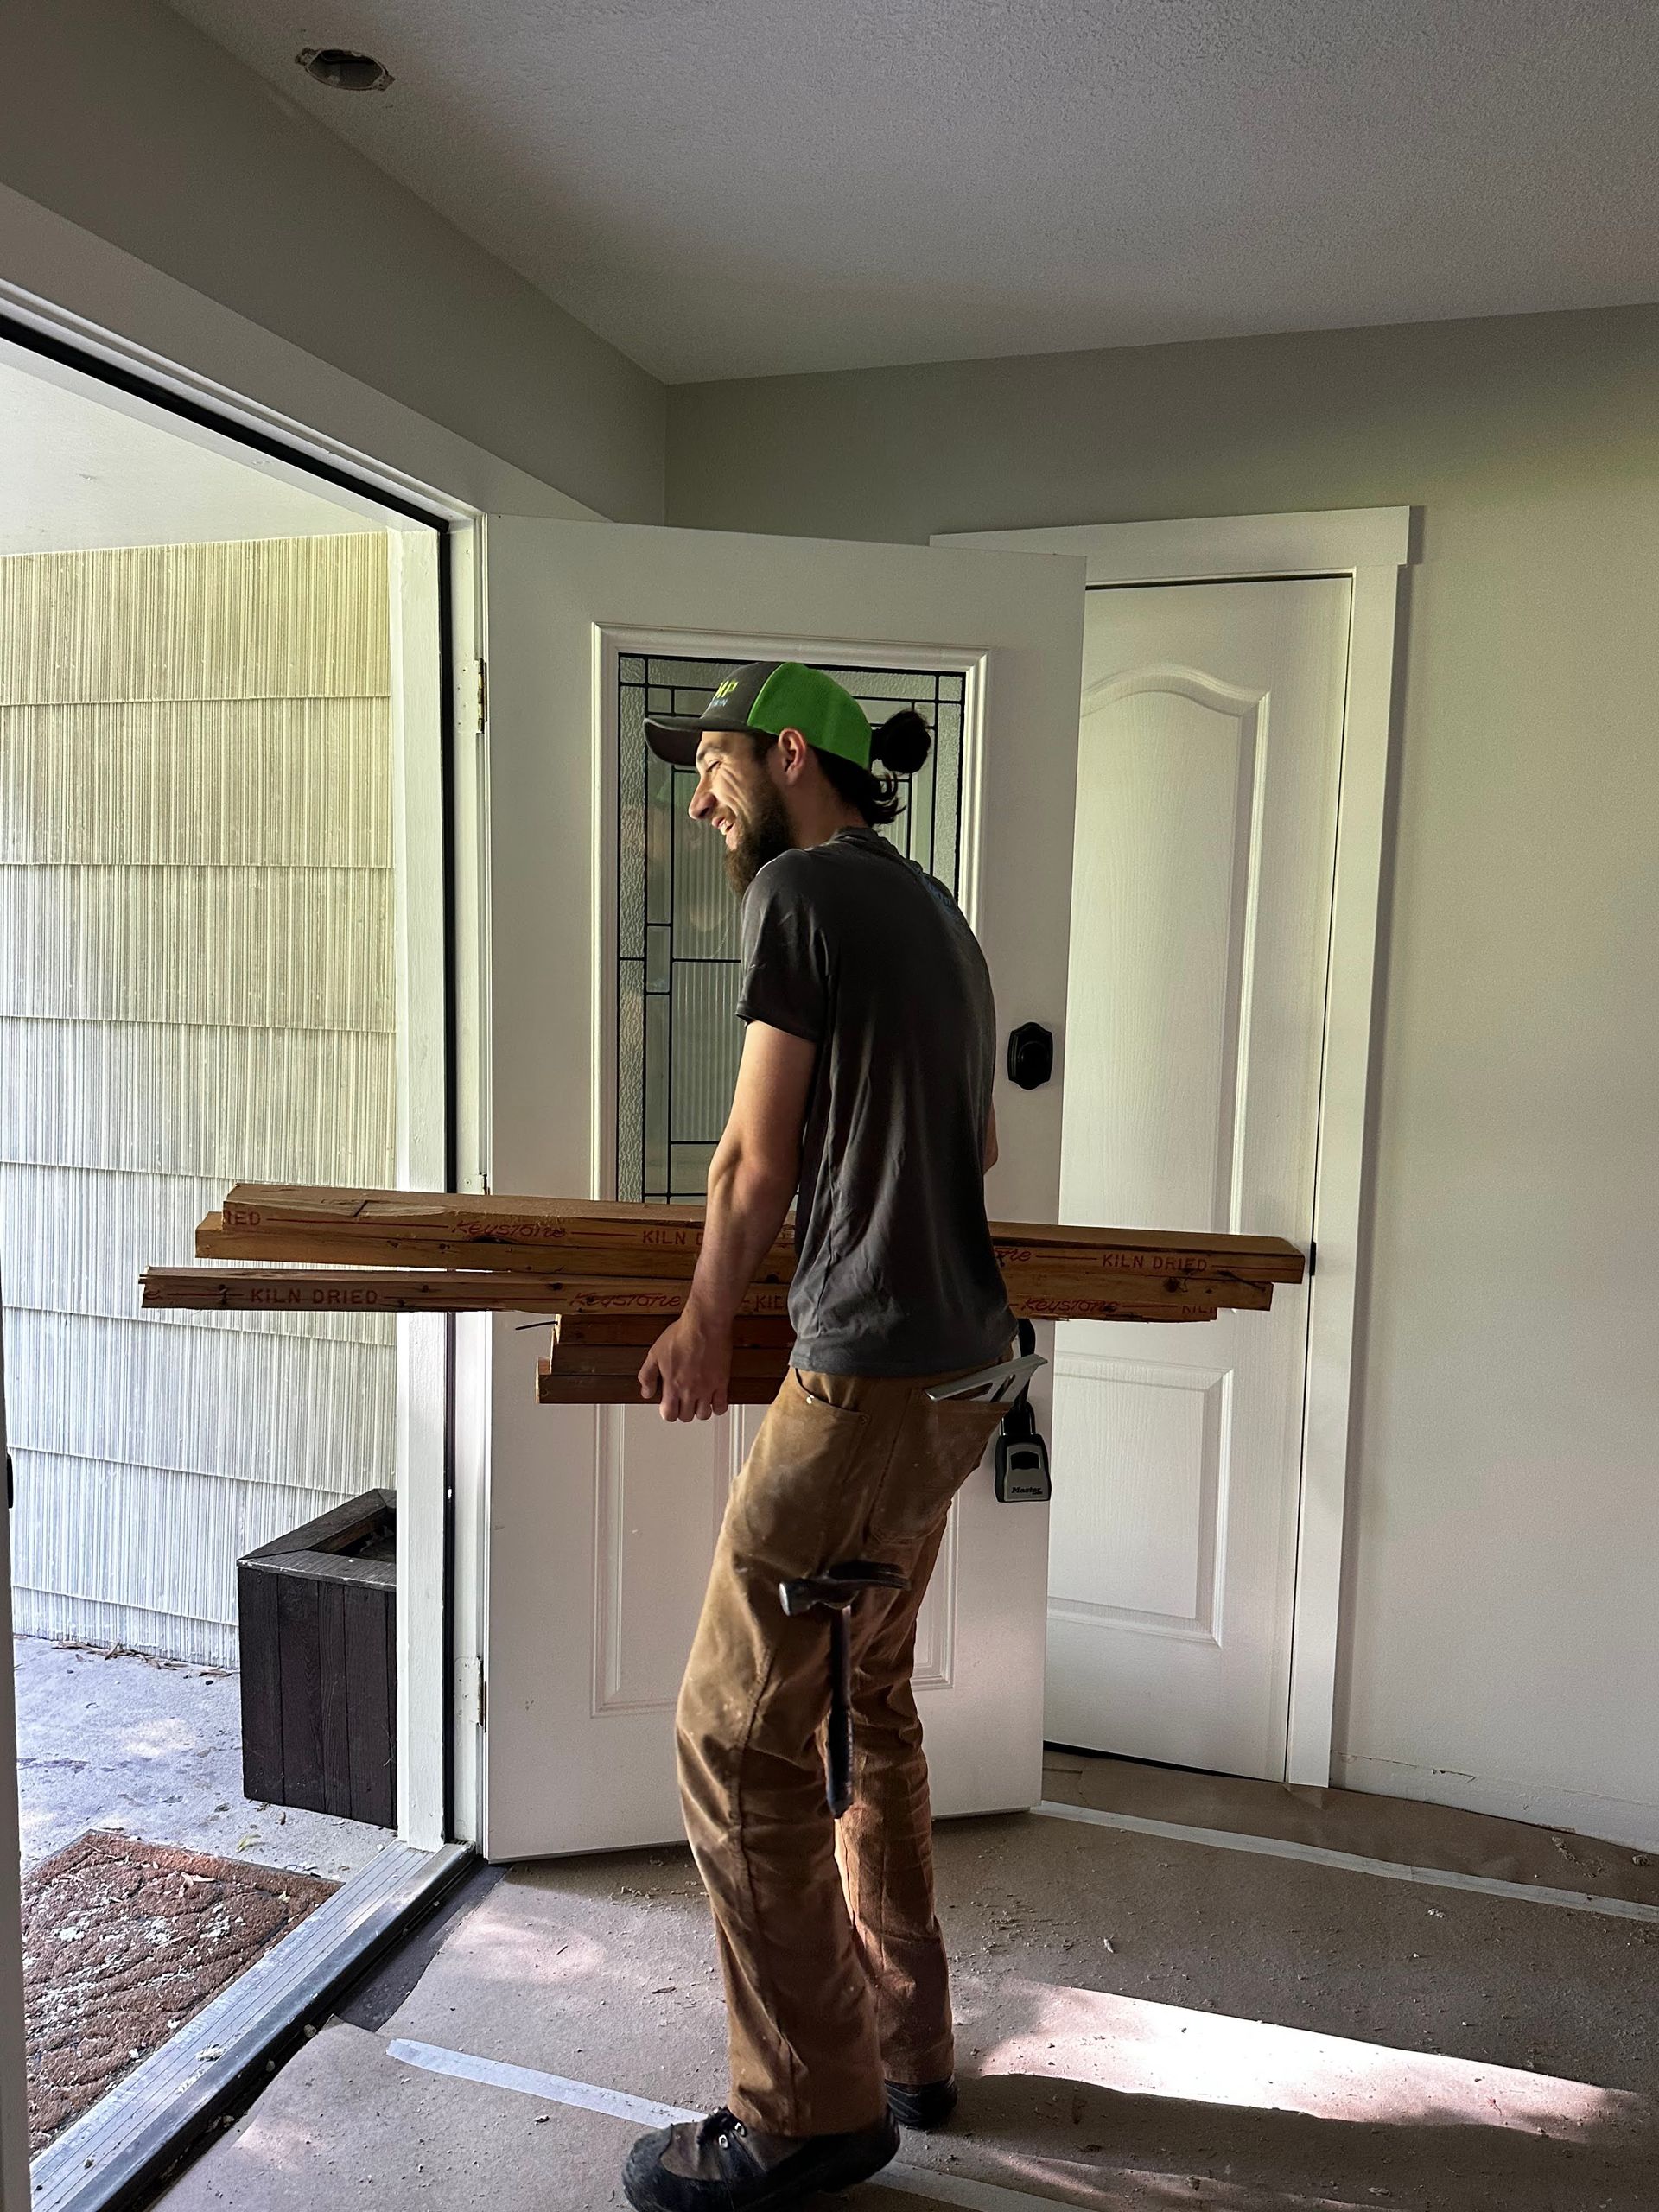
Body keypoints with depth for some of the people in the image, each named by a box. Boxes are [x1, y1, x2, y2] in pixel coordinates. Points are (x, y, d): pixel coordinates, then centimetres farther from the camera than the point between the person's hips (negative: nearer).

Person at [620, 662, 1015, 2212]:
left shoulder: (799, 890, -10)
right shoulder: (937, 912, 16)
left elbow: (757, 1162, -9)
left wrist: (704, 1325, 5)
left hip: (869, 1378, -10)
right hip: (963, 1364, 10)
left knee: (738, 1738, 2)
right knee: (864, 1710, 20)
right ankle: (905, 2046, 34)